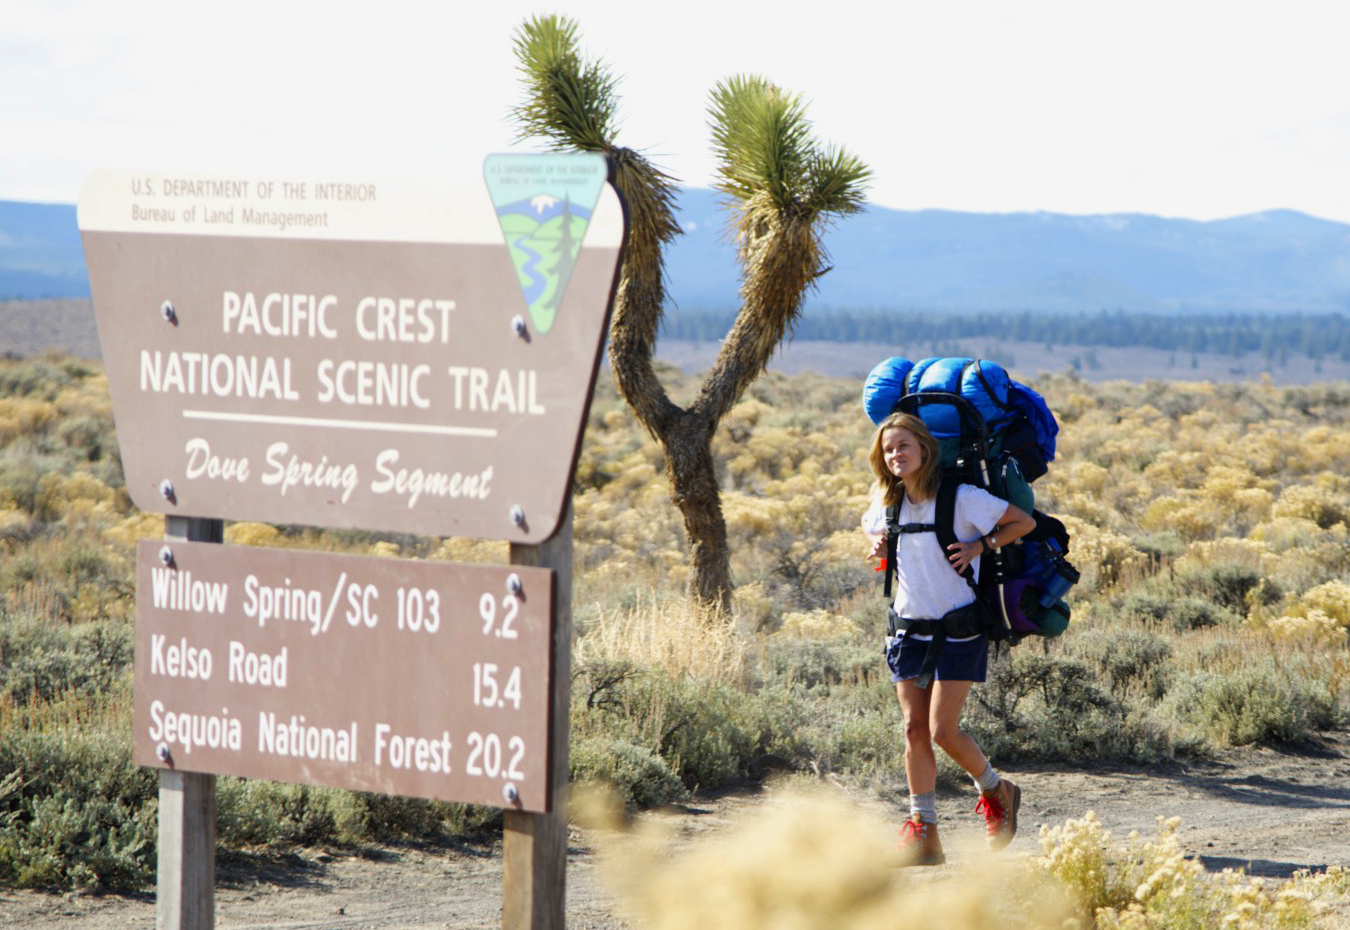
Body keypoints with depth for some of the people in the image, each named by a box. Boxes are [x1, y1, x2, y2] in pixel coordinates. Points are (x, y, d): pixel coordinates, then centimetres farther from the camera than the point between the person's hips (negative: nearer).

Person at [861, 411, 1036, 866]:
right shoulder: (888, 503, 5)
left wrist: (979, 546, -15)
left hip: (959, 628, -5)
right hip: (909, 626, 5)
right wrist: (878, 546, 5)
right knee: (915, 729, 0)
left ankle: (995, 791, 18)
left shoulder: (961, 498, -12)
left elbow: (1024, 522, -4)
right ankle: (922, 832, 4)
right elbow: (874, 530, 27)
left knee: (943, 730, -10)